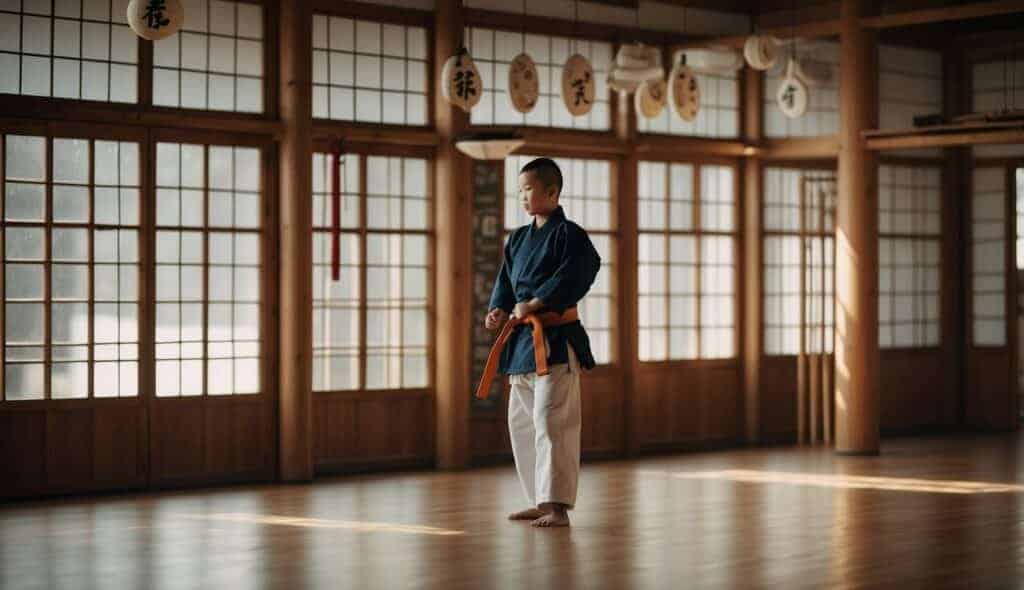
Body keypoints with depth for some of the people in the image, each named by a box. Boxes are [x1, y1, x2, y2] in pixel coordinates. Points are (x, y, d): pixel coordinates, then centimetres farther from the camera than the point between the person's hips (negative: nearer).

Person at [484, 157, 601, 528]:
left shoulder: (568, 234, -9)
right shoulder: (518, 239, 16)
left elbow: (573, 277, -21)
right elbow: (506, 281, 18)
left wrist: (533, 304, -21)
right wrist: (499, 310, -1)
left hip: (555, 341, -9)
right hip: (522, 340, 9)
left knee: (551, 421, -13)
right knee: (521, 422, 13)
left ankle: (557, 506, -10)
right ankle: (540, 501, 23)